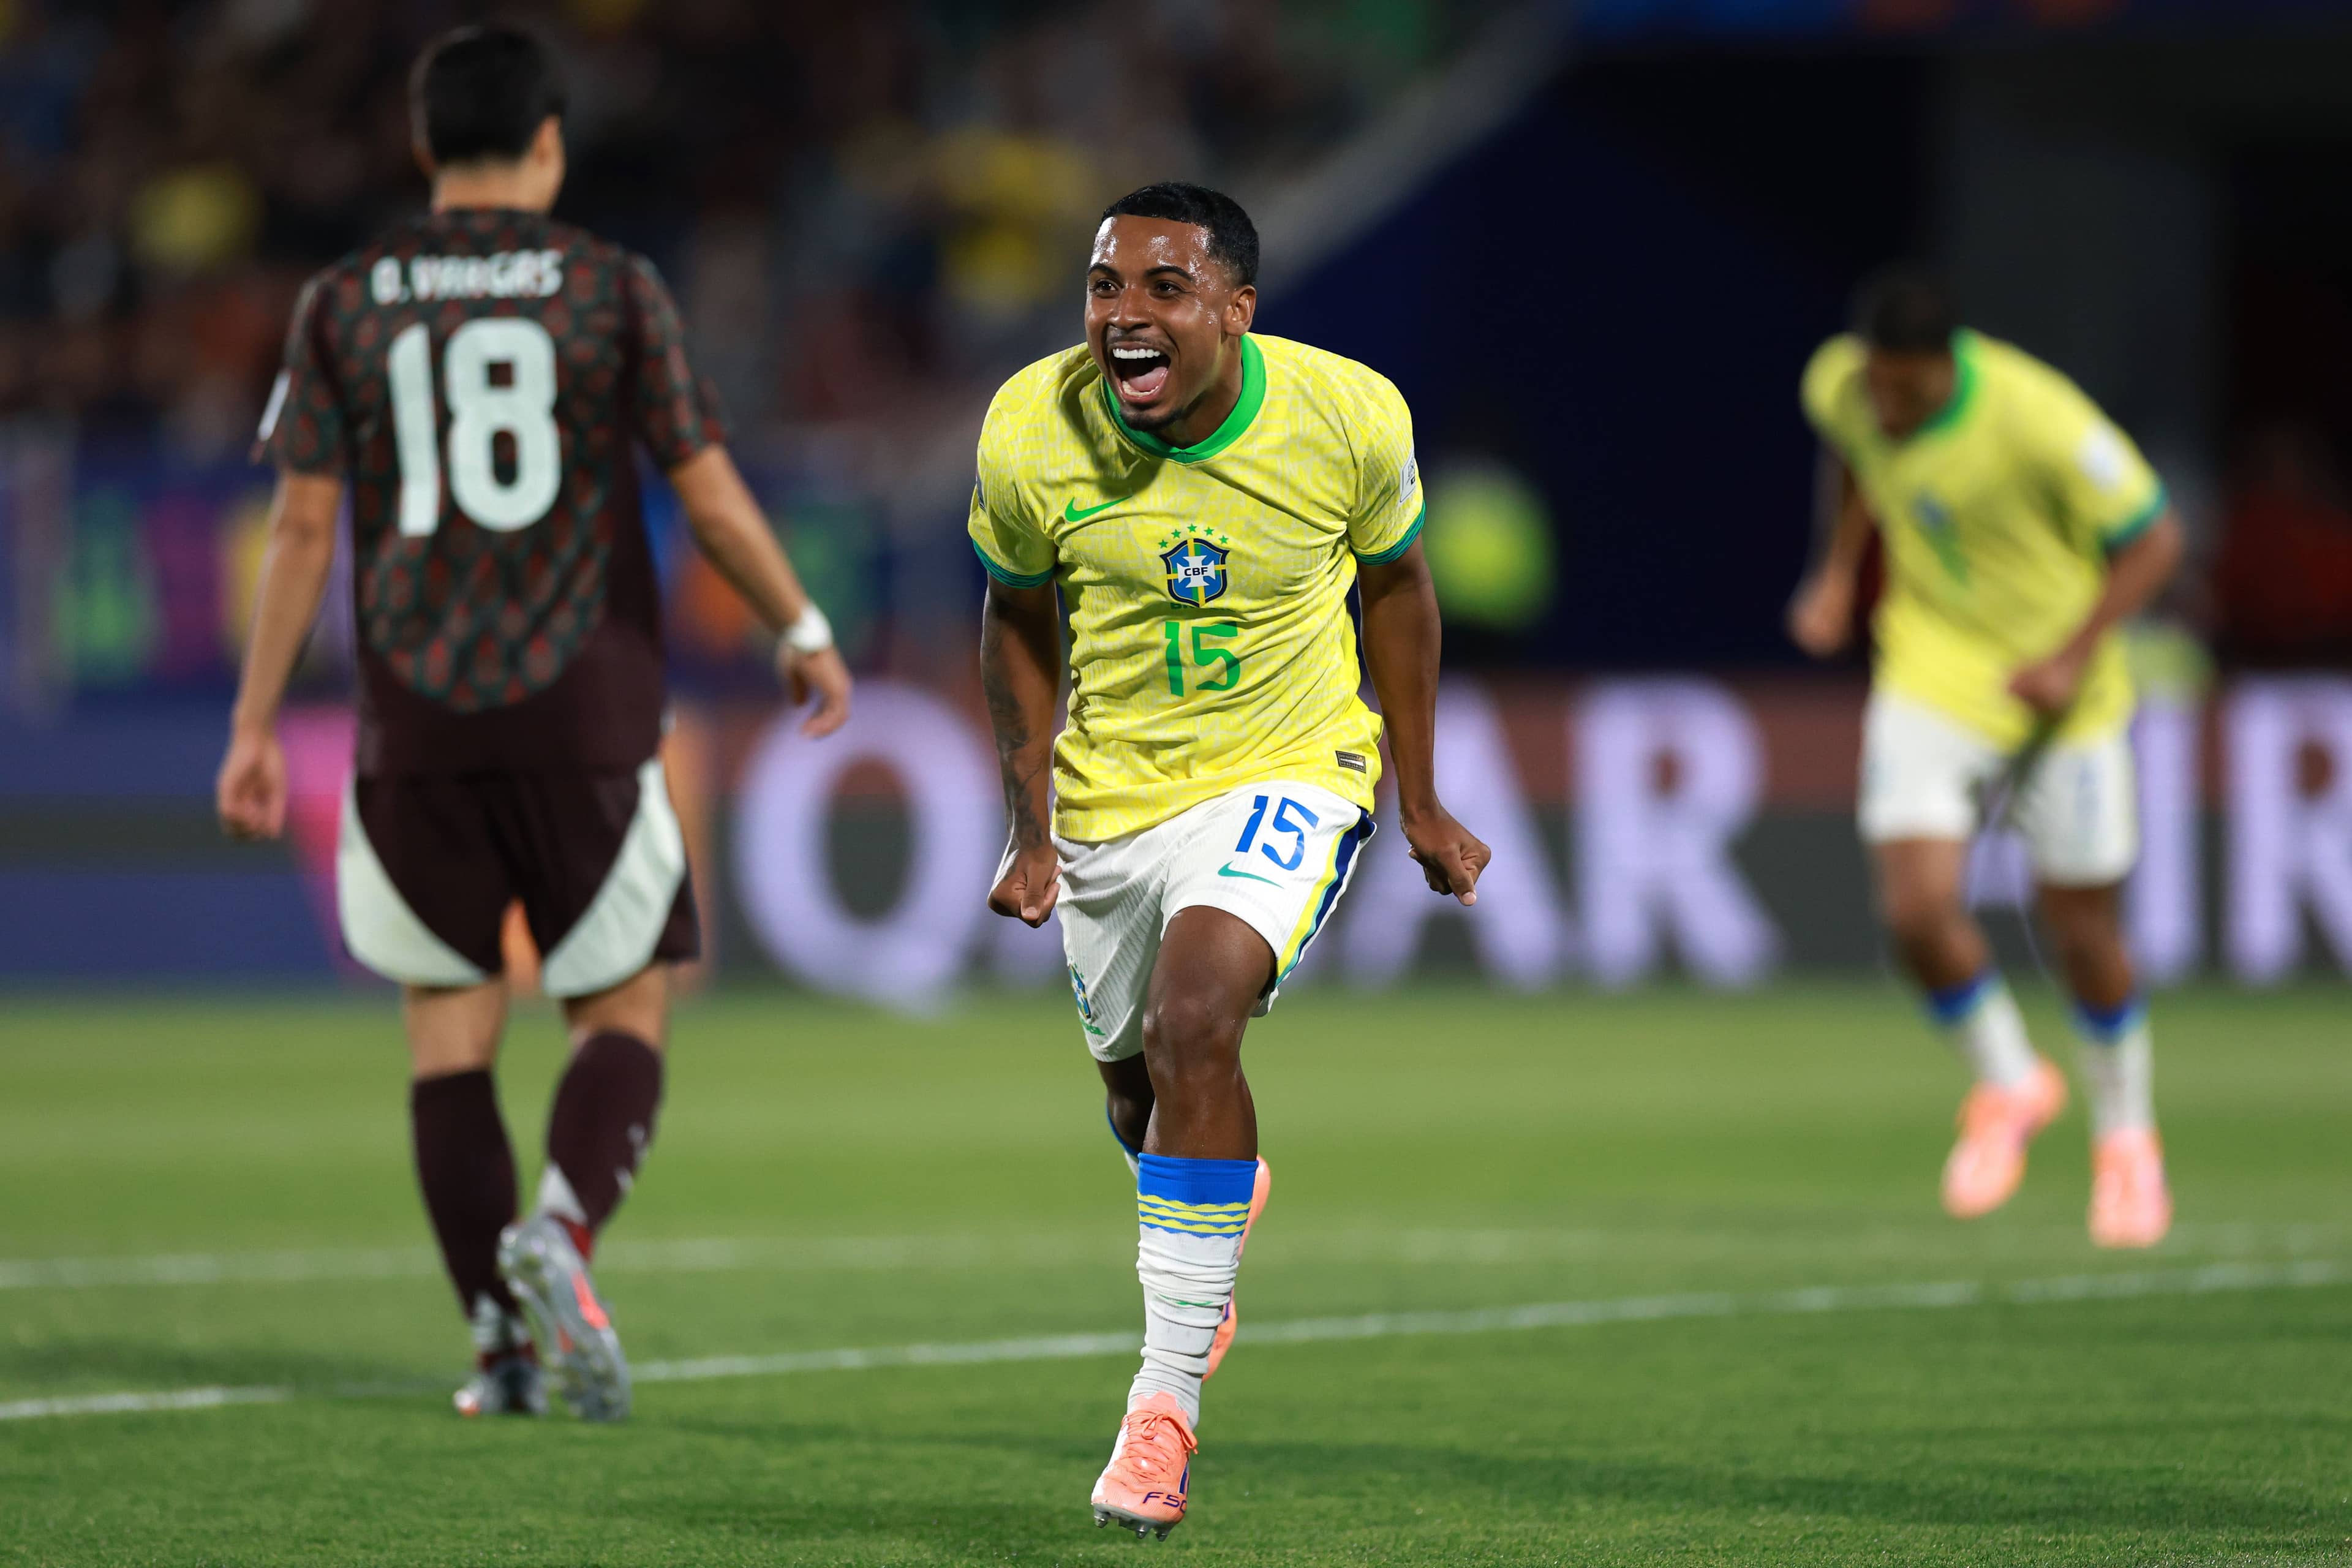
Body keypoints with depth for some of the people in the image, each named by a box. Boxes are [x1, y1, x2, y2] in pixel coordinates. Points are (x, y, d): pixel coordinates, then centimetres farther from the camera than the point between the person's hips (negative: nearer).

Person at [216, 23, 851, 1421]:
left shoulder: (345, 306, 3)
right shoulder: (614, 290, -1)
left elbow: (303, 525, 0)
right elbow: (709, 490, -2)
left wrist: (256, 727, 5)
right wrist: (804, 632, 12)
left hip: (416, 727, 2)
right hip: (584, 717, -2)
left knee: (450, 1030, 10)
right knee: (627, 1012, 6)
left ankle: (501, 1338, 4)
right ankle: (562, 1232, -21)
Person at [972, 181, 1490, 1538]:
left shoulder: (1349, 417, -18)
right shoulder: (1032, 431, -16)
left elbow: (1396, 588, 1)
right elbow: (1021, 625, 3)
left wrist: (1421, 805, 7)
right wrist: (1032, 833, 0)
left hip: (1287, 775, -3)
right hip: (1111, 799, 3)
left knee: (1192, 1023, -27)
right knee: (1136, 1081, 17)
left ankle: (1168, 1395, -19)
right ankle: (1216, 1222, 57)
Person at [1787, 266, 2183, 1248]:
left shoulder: (2039, 420, -27)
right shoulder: (1839, 386, -12)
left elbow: (2154, 538, -15)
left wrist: (2075, 658, -23)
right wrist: (1839, 571, 6)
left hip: (2058, 696, -3)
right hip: (1931, 679, 3)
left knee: (2082, 928, 5)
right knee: (1918, 909, -15)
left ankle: (2126, 1136, 32)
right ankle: (2007, 1085, 15)